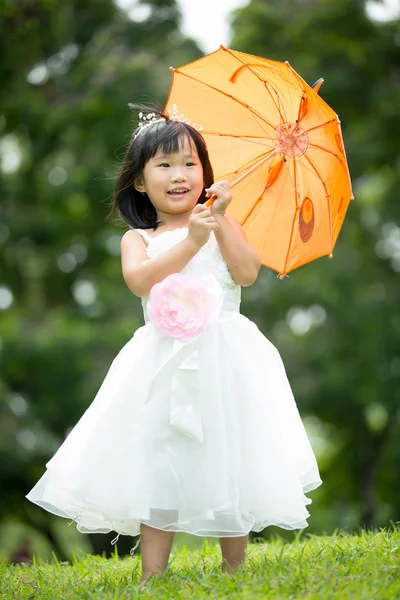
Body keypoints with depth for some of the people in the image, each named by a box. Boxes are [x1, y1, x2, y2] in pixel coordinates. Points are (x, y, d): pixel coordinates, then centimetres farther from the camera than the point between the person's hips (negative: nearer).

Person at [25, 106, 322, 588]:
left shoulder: (223, 227, 12)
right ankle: (152, 575, 1)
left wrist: (222, 221, -10)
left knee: (228, 464, 3)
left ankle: (235, 569, 15)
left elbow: (248, 272, -4)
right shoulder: (138, 238, 10)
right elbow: (140, 280, -10)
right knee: (160, 466, -4)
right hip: (164, 364, 0)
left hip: (225, 361, 0)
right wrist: (191, 242, -16)